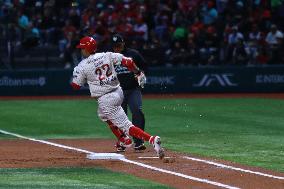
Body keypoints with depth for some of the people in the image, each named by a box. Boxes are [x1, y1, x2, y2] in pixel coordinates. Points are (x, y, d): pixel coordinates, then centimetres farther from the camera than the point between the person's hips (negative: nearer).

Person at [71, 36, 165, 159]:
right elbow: (128, 62, -1)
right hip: (118, 92, 8)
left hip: (106, 100, -7)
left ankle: (152, 140, -28)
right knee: (103, 114, 35)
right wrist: (138, 73, 11)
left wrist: (76, 72, 19)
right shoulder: (107, 55, 3)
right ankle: (124, 140, 33)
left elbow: (75, 86, 1)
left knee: (126, 126, -9)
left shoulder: (82, 66, -9)